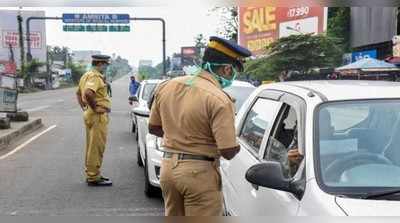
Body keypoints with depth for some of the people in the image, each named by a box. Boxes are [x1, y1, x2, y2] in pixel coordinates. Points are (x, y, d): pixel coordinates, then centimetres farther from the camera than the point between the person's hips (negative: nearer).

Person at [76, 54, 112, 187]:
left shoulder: (87, 75, 16)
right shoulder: (96, 77, -16)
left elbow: (78, 93, 25)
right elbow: (88, 93, -33)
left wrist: (84, 107, 17)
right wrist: (94, 107, -21)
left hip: (89, 114, 11)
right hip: (98, 116, -10)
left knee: (91, 146, 17)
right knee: (97, 147, -5)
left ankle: (91, 174, 26)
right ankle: (93, 178, 0)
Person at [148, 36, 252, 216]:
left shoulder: (166, 86, 3)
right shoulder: (219, 100, -19)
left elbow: (153, 128, 13)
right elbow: (228, 152, -20)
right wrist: (236, 145, 2)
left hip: (168, 167, 7)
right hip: (200, 173, -7)